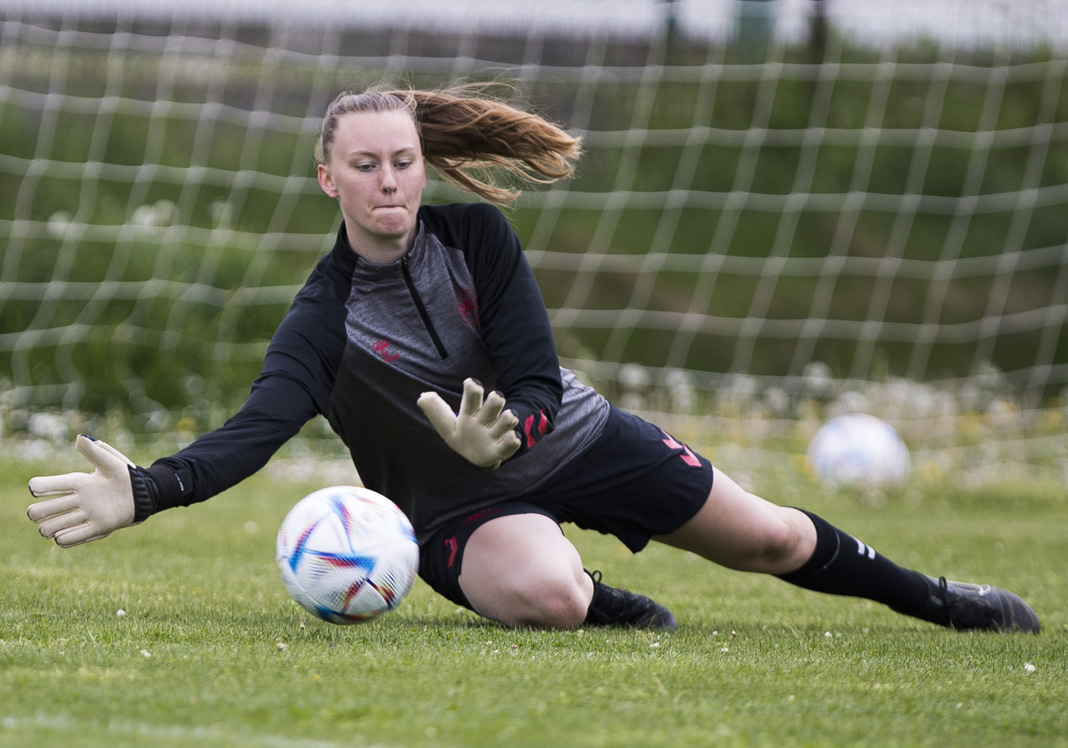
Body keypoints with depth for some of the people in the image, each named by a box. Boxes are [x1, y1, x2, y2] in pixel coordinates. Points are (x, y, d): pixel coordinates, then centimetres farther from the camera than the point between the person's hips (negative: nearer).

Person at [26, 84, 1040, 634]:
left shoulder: (473, 233, -14)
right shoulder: (324, 319, -20)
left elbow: (537, 379, -16)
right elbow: (254, 430, -33)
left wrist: (503, 435, -40)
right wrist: (143, 491, -51)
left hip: (567, 435, 3)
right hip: (463, 503, -2)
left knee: (773, 539, 10)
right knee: (544, 593, -38)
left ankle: (932, 599, 35)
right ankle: (613, 609, -3)